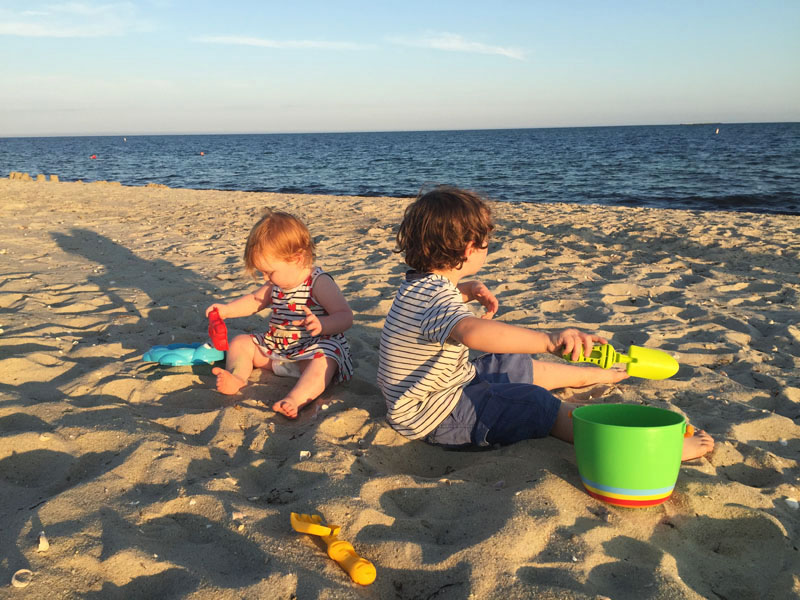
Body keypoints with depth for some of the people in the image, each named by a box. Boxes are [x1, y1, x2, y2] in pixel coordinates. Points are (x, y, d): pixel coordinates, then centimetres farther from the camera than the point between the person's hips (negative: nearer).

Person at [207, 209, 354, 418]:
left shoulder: (320, 283, -17)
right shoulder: (276, 284, 6)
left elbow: (346, 316, -23)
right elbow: (254, 301, 21)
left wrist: (322, 325, -42)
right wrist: (226, 310, 6)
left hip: (312, 348, -8)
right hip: (276, 347, 9)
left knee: (322, 363, -40)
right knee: (240, 343, 3)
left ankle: (295, 399, -63)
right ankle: (236, 377, -25)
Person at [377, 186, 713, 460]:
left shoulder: (420, 284, 3)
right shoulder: (435, 297, -32)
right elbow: (474, 331, -56)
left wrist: (465, 290, 14)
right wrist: (549, 340, -64)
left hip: (449, 380, 11)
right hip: (436, 415, -11)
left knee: (523, 369, 22)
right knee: (535, 405, -20)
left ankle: (605, 374, 47)